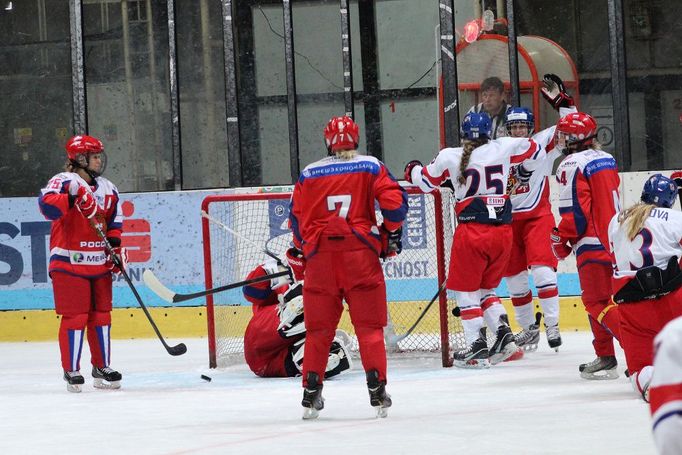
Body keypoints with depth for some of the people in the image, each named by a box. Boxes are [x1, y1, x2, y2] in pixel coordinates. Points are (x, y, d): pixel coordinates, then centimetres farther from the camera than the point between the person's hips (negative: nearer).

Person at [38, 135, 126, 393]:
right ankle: (71, 371, 3)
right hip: (69, 263, -7)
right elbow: (47, 205, -28)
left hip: (100, 265, 7)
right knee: (75, 317, -5)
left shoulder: (107, 188, 13)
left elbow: (114, 220, 20)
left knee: (101, 315, 11)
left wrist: (116, 246, 5)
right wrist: (74, 196, -40)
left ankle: (102, 367, 21)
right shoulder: (63, 182, -10)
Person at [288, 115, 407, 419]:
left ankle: (311, 393, 7)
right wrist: (392, 234, 13)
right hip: (360, 251, -1)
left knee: (318, 326, 9)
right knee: (369, 324, 3)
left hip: (320, 254, 1)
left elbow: (297, 219, 13)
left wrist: (298, 253, 25)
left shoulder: (309, 174, 10)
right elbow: (394, 200, -4)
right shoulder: (370, 167, 5)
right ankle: (377, 390, -3)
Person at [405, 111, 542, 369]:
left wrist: (413, 170, 35)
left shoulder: (450, 157, -2)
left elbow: (426, 182, 13)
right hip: (503, 230, 4)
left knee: (466, 290, 6)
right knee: (485, 289, 19)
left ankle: (477, 348, -1)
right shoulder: (503, 148, 4)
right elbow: (533, 151, 21)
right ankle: (505, 336, 4)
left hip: (472, 231, -4)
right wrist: (523, 172, 41)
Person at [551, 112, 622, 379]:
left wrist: (560, 239, -5)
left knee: (597, 302, -9)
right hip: (614, 239, 9)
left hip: (593, 244, -9)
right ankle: (605, 358, 19)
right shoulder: (605, 159, 14)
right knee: (598, 299, 17)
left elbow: (575, 211, -18)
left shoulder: (573, 165, -13)